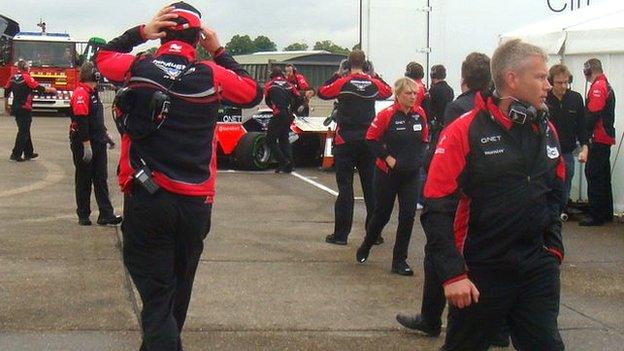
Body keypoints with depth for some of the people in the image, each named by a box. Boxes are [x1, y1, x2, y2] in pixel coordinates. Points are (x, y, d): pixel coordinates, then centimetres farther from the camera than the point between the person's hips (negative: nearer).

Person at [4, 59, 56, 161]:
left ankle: (29, 153, 23)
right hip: (25, 109, -8)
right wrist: (51, 90, 2)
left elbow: (6, 91, 13)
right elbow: (39, 88, -14)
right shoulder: (26, 78, -13)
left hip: (15, 108, 8)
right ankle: (16, 154, -4)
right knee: (23, 132, -3)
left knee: (25, 130, 17)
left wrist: (6, 106, 23)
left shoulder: (13, 78, 9)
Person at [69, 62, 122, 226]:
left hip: (98, 143, 9)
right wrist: (86, 146, -25)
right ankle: (83, 216, 12)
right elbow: (81, 121, -23)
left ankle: (106, 214, 5)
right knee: (84, 181, 3)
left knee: (101, 179, 5)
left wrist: (105, 134, 25)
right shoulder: (80, 93, -16)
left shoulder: (93, 92, 15)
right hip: (84, 145, -9)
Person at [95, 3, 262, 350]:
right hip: (195, 204, 2)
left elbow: (103, 56, 18)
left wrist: (139, 32, 9)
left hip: (145, 200, -1)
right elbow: (254, 93, 12)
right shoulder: (212, 75, -5)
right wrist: (219, 52, 12)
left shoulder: (138, 68, -3)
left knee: (156, 294, -2)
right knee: (178, 290, 22)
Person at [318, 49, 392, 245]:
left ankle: (341, 234, 0)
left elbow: (322, 92, 5)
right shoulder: (374, 84, 0)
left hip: (345, 141, -3)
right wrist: (374, 76, 19)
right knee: (370, 186, 10)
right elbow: (388, 91, 20)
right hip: (368, 141, 3)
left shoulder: (342, 83, -9)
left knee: (345, 187, 0)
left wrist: (336, 75, 11)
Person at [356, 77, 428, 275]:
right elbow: (371, 139, -8)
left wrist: (419, 157, 4)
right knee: (382, 214, 10)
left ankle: (400, 261, 9)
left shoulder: (419, 114, -1)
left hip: (411, 174, 4)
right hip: (388, 173, -3)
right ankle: (365, 248, 37)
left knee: (408, 215, -1)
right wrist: (387, 157, -12)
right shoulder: (387, 115, -15)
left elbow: (424, 139, 13)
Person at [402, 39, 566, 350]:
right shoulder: (465, 132, -13)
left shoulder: (547, 131, 6)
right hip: (480, 272, -5)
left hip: (538, 269, 5)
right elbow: (436, 209, -15)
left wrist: (553, 247, 11)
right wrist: (453, 274, -18)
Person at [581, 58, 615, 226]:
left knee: (594, 175, -8)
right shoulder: (607, 85, 17)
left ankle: (596, 214, -7)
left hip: (599, 138, -10)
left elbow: (593, 114, -21)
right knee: (603, 175, 15)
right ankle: (606, 213, 22)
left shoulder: (598, 87, -14)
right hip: (606, 138, 10)